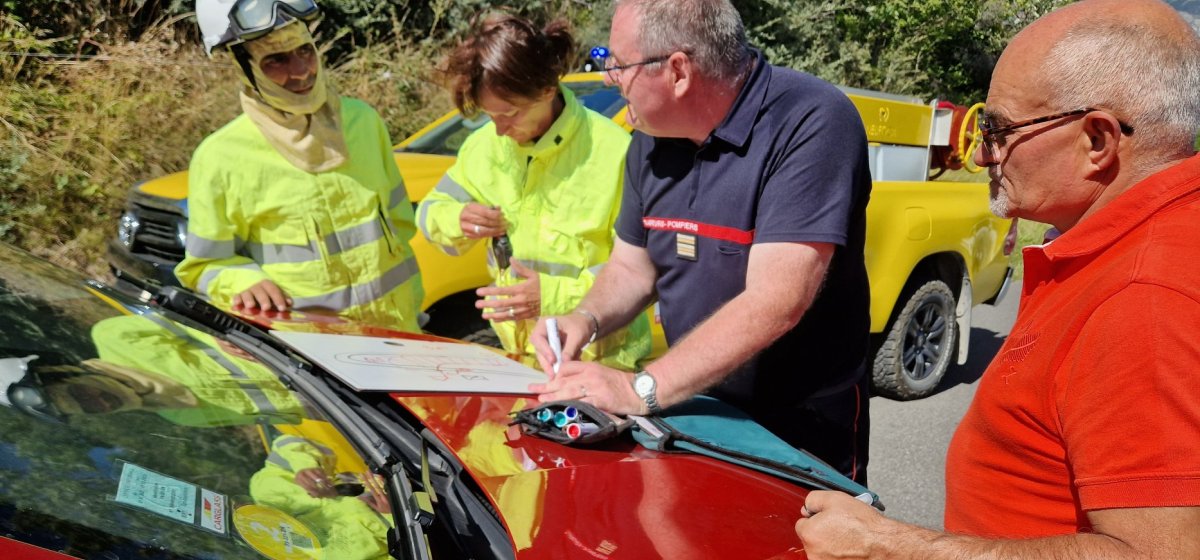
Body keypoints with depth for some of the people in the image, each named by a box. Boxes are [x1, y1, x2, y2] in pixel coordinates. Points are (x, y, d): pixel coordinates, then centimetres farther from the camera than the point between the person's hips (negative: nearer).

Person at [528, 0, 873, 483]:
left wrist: (642, 390, -34)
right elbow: (633, 267, 10)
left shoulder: (812, 122, -25)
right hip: (695, 413, 6)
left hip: (803, 431, -6)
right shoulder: (654, 138, -2)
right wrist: (587, 318, -11)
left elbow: (775, 303, -32)